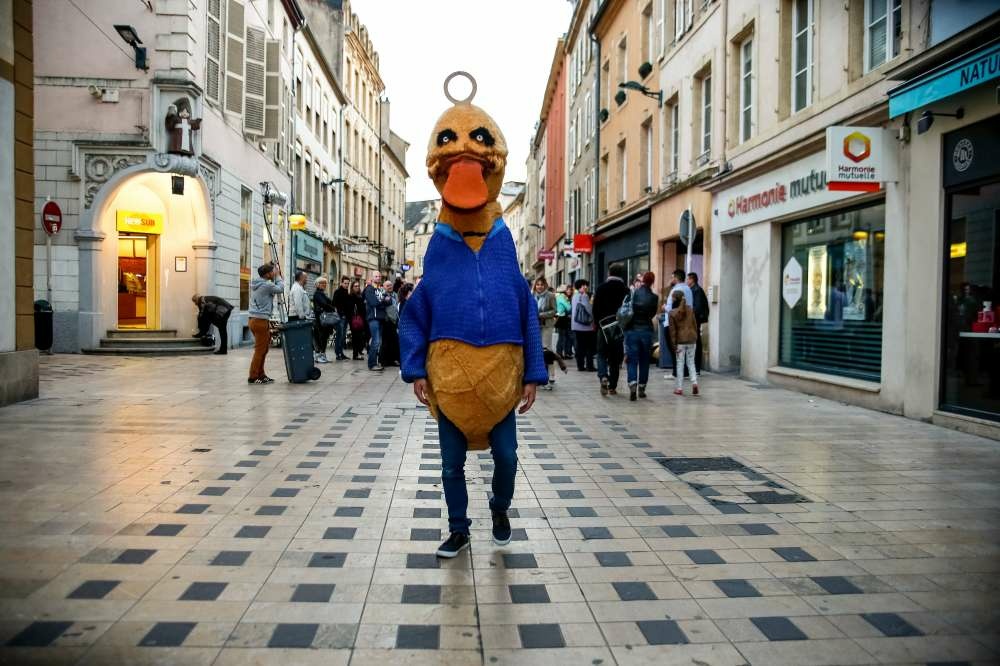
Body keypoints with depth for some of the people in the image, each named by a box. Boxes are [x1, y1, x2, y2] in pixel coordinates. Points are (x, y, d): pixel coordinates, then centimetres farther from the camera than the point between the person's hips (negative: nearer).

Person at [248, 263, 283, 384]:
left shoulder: (255, 284, 12)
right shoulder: (267, 285, -14)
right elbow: (280, 288, -2)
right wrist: (278, 276, 9)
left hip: (254, 319, 9)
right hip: (260, 320, -9)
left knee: (263, 348, 15)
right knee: (260, 350, -4)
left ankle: (260, 375, 19)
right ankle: (253, 377, -1)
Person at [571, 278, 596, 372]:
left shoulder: (575, 296, 11)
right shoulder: (584, 296, -12)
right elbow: (589, 309, -15)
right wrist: (593, 319, -2)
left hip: (576, 325, 7)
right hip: (586, 325, -7)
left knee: (579, 346, 8)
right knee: (589, 347, 0)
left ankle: (580, 366, 10)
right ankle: (589, 366, -1)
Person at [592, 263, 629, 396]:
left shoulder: (600, 288, -2)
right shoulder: (626, 290, -3)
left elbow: (595, 308, -2)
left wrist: (597, 323, 9)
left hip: (604, 326, 0)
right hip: (620, 327, 1)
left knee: (602, 354, 8)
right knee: (615, 357, 8)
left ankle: (603, 376, -18)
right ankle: (612, 386, 9)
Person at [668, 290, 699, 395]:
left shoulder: (672, 313, -8)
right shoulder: (690, 309, 3)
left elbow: (672, 330, -7)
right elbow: (695, 324, 8)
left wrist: (674, 345, -3)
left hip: (680, 340, -3)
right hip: (691, 338, 3)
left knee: (680, 363, 5)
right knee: (691, 362, 14)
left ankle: (679, 388, 6)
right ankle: (694, 382, -3)